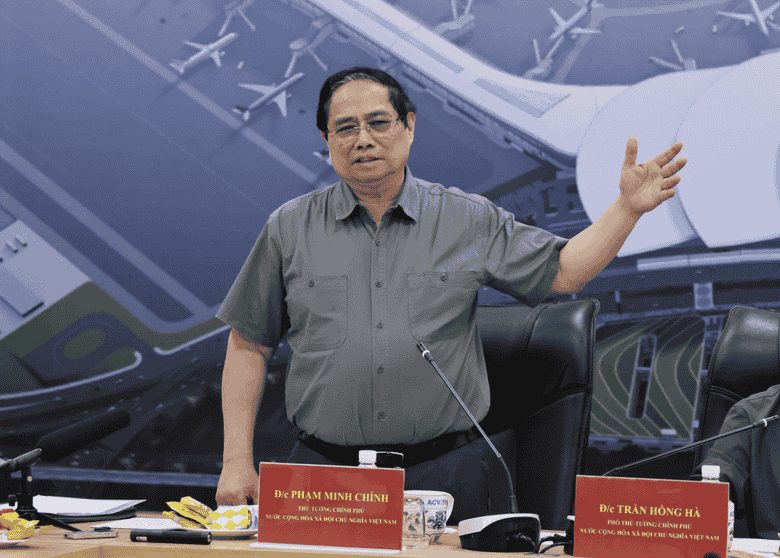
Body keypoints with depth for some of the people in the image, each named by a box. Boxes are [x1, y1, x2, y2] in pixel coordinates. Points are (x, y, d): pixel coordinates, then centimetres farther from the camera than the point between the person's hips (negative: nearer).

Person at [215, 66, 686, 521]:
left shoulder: (470, 221, 5)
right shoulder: (290, 229, 5)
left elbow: (562, 271, 7)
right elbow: (249, 345, 7)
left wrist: (628, 207, -7)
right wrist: (238, 461, 1)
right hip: (324, 470, 0)